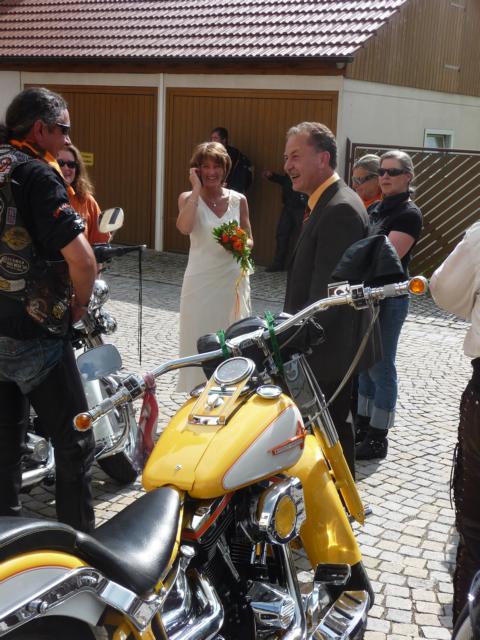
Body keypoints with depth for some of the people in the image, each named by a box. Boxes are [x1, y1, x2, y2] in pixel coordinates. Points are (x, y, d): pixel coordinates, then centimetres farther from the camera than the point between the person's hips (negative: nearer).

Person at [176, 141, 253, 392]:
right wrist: (196, 190, -18)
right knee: (198, 341, 3)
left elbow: (249, 240, 11)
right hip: (200, 280, -2)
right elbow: (184, 228, -24)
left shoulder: (238, 200, 3)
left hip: (232, 280, 2)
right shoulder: (188, 198, -3)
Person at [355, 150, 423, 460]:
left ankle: (378, 439, 11)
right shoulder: (376, 208, 12)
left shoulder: (409, 214, -12)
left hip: (389, 298, -8)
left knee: (381, 367, 0)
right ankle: (363, 424, 30)